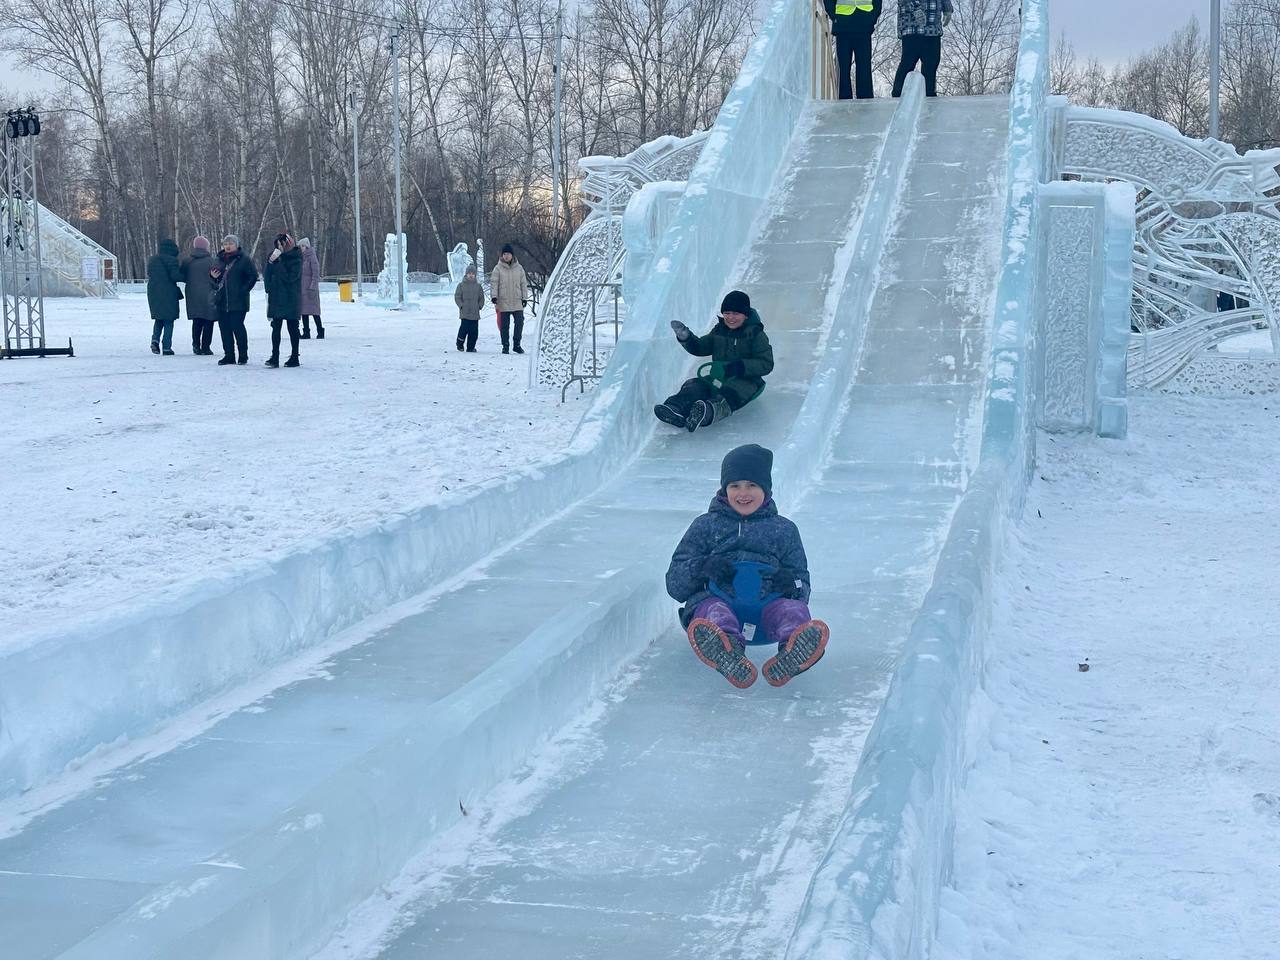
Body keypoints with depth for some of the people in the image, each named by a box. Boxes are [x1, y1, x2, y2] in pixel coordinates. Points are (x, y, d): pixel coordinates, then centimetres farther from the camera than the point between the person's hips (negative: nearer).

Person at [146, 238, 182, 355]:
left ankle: (155, 339, -4)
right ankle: (167, 347, -1)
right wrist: (184, 276, 0)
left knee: (158, 319, 18)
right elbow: (175, 276, -17)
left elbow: (149, 275, 16)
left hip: (153, 293, 6)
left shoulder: (151, 260, 11)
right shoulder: (171, 260, -11)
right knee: (168, 320, 2)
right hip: (168, 294, -6)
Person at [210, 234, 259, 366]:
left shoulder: (244, 260, -3)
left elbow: (253, 276, -5)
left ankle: (243, 355, 4)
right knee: (224, 329, 7)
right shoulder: (218, 259, 13)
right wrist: (213, 276, 1)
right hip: (221, 300, 6)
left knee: (237, 327, -7)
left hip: (238, 301, -6)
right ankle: (229, 355, 15)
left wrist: (243, 290, -11)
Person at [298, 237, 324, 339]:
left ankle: (320, 332, -2)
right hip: (301, 288, 7)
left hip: (310, 287, -7)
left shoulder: (312, 257, -8)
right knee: (303, 310, 7)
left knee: (313, 310, -7)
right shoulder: (300, 258, 13)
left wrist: (312, 287, -17)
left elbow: (316, 273, -12)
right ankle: (306, 332, 12)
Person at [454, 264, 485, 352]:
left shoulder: (478, 286, 11)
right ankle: (460, 344, 9)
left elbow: (481, 298, 16)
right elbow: (457, 297, 4)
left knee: (474, 331, 1)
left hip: (475, 313, 3)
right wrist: (461, 305, -7)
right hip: (464, 313, -3)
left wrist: (480, 306, 3)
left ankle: (471, 347, 11)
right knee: (464, 328, -13)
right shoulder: (461, 285, 4)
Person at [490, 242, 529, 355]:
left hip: (517, 302, 2)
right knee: (504, 325, 2)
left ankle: (516, 344, 12)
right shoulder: (498, 268, 0)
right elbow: (494, 282, -3)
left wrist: (525, 297, 4)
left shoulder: (519, 268, 7)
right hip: (503, 302, -2)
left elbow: (524, 284, 10)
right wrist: (494, 296, -14)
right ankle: (505, 346, 12)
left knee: (520, 322, -1)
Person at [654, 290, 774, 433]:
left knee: (729, 394, -40)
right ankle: (676, 409, -57)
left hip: (745, 380, -5)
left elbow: (767, 364, -9)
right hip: (718, 378, 5)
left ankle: (710, 412, -74)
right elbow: (700, 348, 20)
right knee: (694, 385, -25)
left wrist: (741, 367, -24)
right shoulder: (719, 330, 16)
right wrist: (685, 338, -1)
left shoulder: (756, 335, -1)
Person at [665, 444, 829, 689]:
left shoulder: (783, 530, 26)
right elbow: (675, 583, 16)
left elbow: (803, 586, 22)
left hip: (765, 604, 1)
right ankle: (729, 652, -72)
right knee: (714, 611, -37)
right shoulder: (705, 526, 24)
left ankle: (791, 654, -67)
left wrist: (792, 583, -5)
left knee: (794, 608, -33)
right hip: (717, 598, -1)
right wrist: (702, 568, -7)